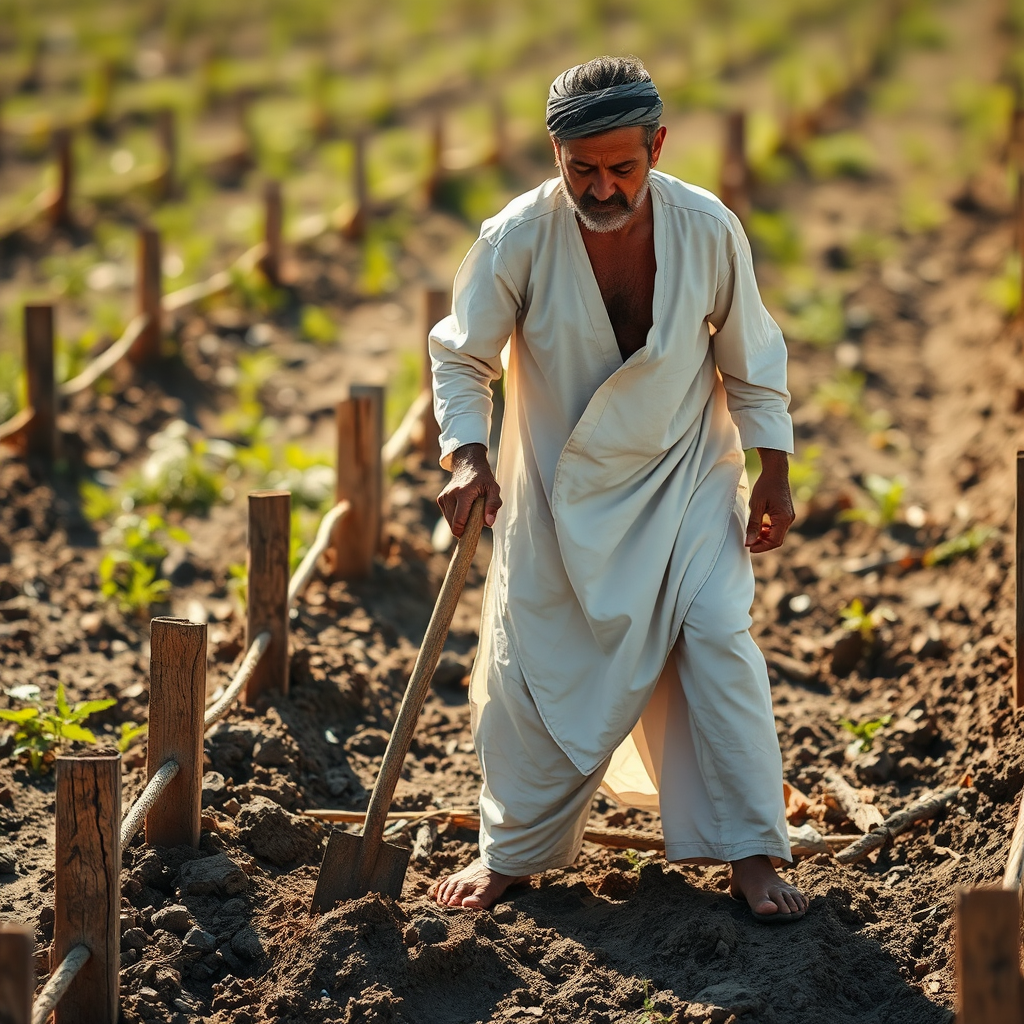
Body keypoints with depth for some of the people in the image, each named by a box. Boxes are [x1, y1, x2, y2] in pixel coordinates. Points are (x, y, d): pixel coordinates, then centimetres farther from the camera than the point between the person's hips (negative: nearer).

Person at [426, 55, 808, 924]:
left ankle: (750, 852, 0)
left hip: (686, 474, 0)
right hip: (560, 486, 0)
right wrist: (467, 457, -23)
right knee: (535, 660, 4)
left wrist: (774, 472, -1)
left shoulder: (709, 230, -17)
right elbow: (461, 356, -8)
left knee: (718, 638, -10)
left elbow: (750, 359, -2)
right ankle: (514, 850, 23)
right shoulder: (517, 240, -20)